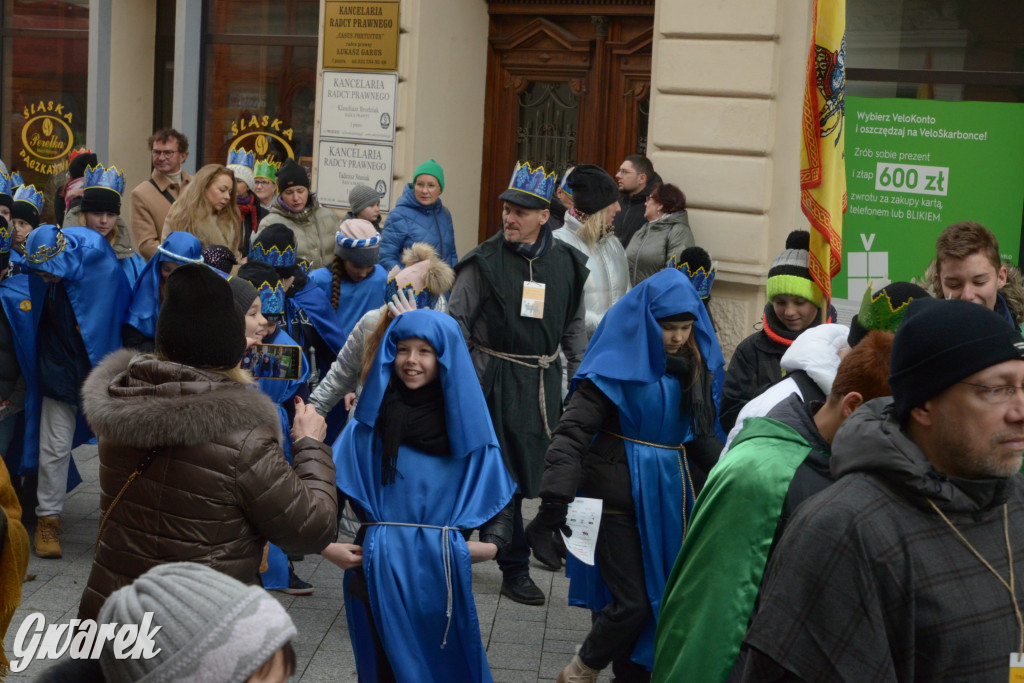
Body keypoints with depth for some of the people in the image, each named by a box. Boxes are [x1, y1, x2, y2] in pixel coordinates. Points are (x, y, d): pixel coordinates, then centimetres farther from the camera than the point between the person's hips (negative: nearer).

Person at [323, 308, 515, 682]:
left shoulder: (467, 423, 4)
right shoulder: (371, 421, 2)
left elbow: (499, 494, 8)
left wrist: (493, 543, -8)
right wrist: (325, 543, -10)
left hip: (443, 571, 1)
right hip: (381, 570, 0)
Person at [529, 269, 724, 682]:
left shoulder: (697, 367, 5)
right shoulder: (615, 367, -13)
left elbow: (705, 435, 17)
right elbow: (572, 432, -18)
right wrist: (555, 503, -26)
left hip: (671, 496, 6)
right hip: (620, 494, -5)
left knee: (659, 597, 8)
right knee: (631, 602, -7)